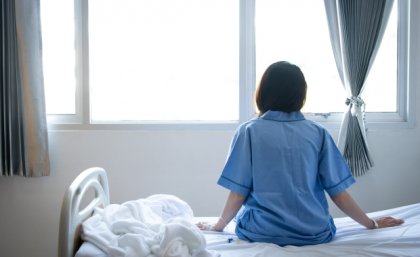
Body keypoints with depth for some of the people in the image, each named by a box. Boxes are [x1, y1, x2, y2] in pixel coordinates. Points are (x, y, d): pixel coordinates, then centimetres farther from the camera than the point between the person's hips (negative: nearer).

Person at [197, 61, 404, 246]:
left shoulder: (249, 131, -7)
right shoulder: (318, 133, -1)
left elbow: (239, 193, -7)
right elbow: (338, 192, 0)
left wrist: (217, 227, 10)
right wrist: (371, 223, 16)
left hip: (262, 233, -2)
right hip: (315, 234, 3)